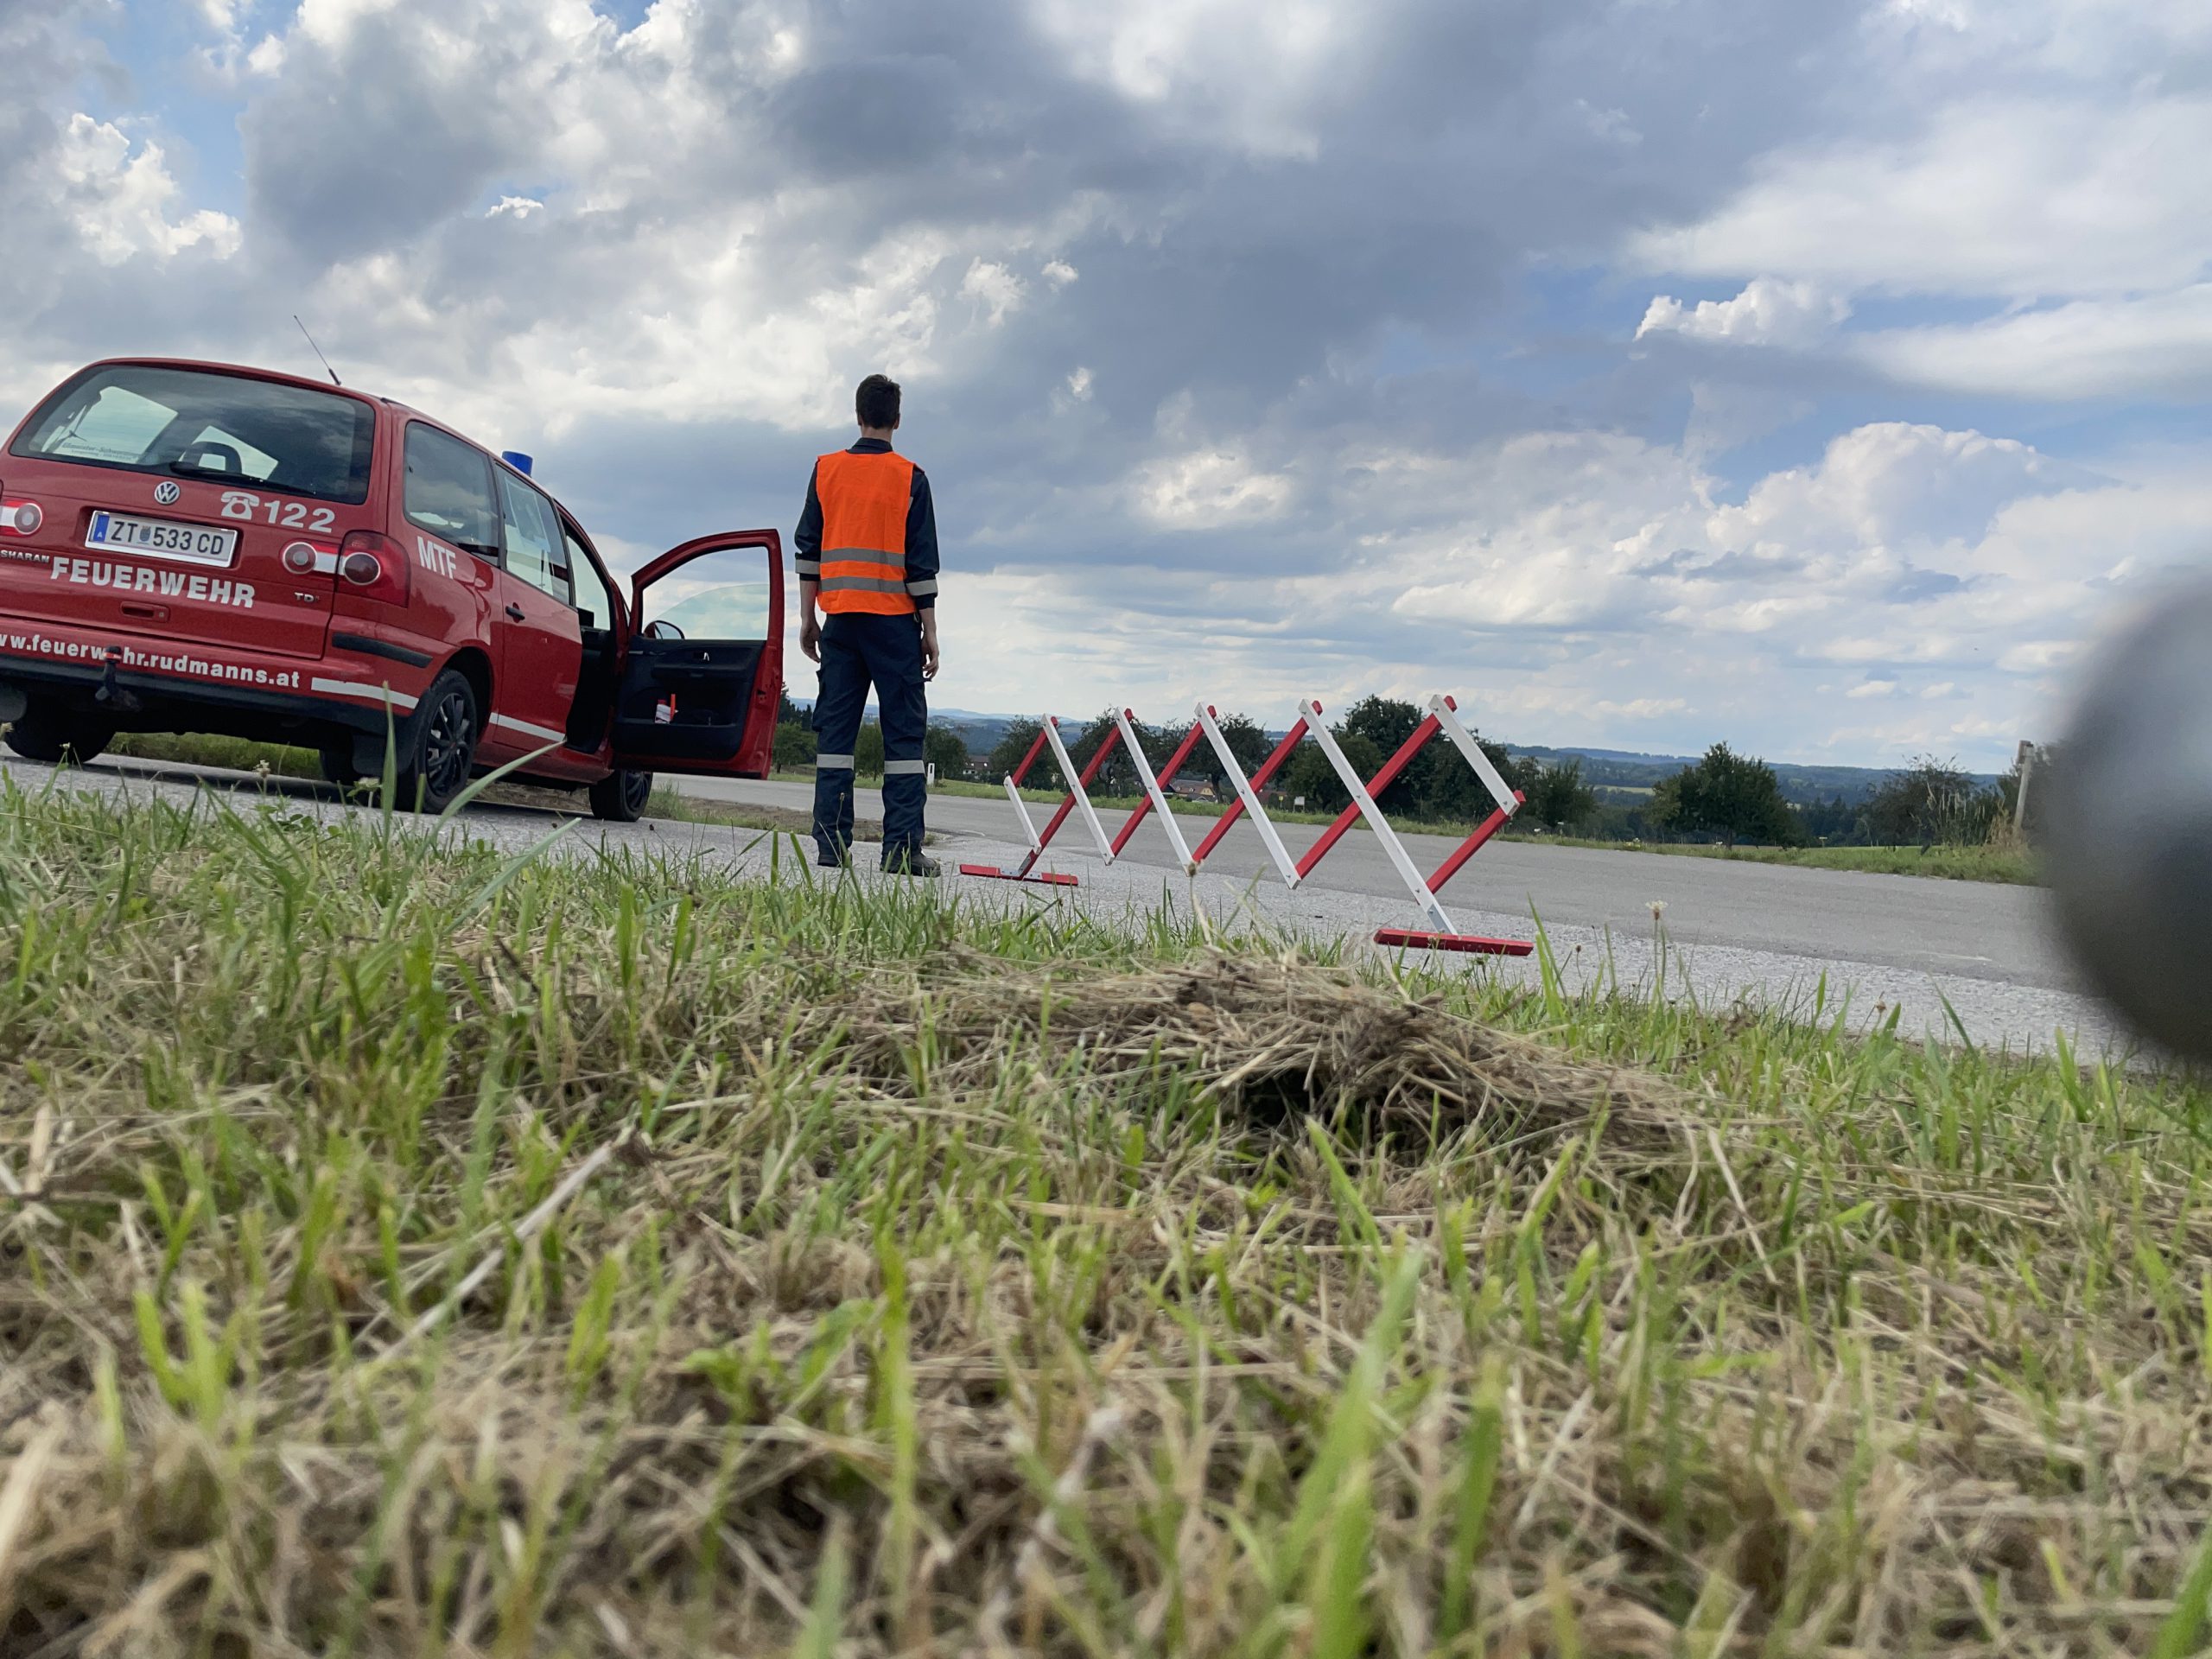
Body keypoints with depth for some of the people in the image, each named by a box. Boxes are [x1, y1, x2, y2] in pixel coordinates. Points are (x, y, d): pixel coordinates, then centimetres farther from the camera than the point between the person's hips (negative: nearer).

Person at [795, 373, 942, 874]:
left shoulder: (825, 470, 9)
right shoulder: (910, 478, 0)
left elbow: (807, 550, 8)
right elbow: (922, 561, -2)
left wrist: (808, 619, 13)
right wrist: (929, 631, 2)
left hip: (839, 618, 3)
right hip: (894, 620, -3)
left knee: (834, 728, 5)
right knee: (904, 730, -1)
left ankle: (831, 839, 0)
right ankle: (902, 846, -7)